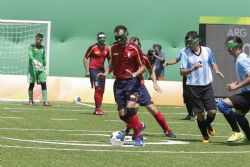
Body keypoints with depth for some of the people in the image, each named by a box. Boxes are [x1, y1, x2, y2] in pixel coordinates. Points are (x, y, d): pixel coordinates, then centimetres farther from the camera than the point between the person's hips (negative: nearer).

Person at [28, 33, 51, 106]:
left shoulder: (42, 48, 14)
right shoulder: (31, 47, -2)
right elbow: (30, 55, -18)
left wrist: (45, 67, 20)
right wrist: (35, 61, -35)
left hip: (41, 69, 4)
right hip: (33, 68, -4)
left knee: (43, 84, -6)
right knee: (32, 84, 1)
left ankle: (45, 101, -10)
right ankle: (31, 101, 12)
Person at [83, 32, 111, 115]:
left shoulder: (107, 49, 5)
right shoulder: (93, 47, -9)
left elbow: (109, 60, 16)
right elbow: (85, 58, -4)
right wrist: (87, 70, -10)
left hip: (101, 70, 6)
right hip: (93, 69, -6)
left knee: (101, 90, 6)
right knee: (98, 88, -14)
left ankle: (98, 108, 16)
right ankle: (98, 109, -10)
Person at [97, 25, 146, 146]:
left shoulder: (134, 49, -7)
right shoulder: (114, 48, 8)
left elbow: (142, 67, -4)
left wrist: (135, 74, -23)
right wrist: (106, 73, 7)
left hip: (132, 81, -5)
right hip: (119, 82, 5)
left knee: (130, 108, -23)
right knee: (122, 114, 1)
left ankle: (137, 137, -10)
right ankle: (139, 125, 29)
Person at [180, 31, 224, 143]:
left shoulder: (207, 50, 4)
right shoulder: (185, 53, -3)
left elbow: (213, 63, 20)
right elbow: (182, 72, -5)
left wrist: (217, 71, -1)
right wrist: (192, 69, -23)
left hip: (207, 85, 2)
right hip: (193, 87, -2)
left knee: (212, 111, -5)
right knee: (200, 114, 0)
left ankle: (208, 125, 29)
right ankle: (205, 136, 18)